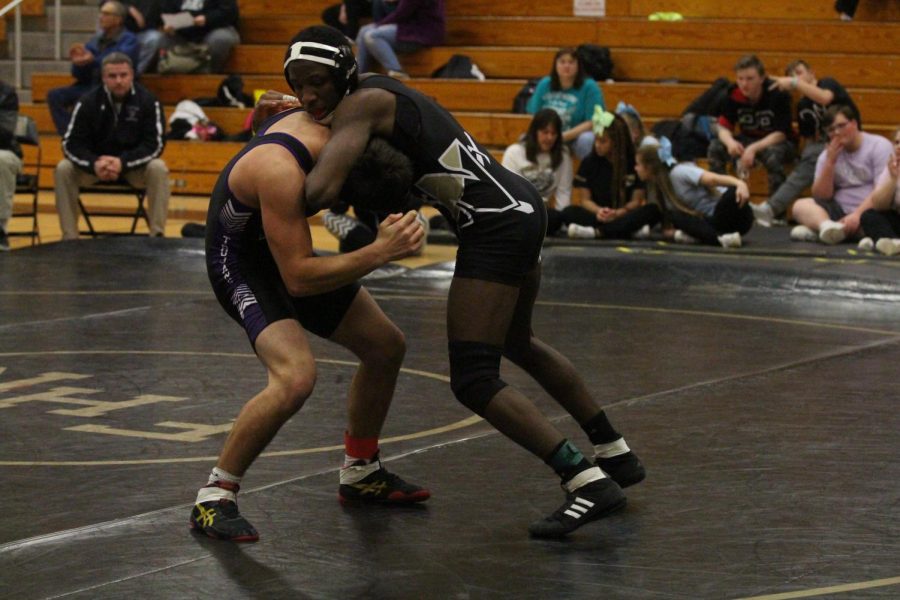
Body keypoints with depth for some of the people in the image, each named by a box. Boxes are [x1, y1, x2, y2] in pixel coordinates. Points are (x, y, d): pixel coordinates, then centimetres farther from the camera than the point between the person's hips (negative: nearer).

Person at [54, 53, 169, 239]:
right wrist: (94, 164, -32)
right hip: (95, 164, 2)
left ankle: (157, 235, -25)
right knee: (63, 169, -23)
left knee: (158, 169, -32)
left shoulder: (148, 101, -14)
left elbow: (155, 145, -16)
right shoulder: (88, 102, -9)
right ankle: (70, 237, -18)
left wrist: (123, 163, -32)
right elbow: (71, 143, -11)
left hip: (136, 166, -2)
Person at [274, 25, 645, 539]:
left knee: (474, 381, -9)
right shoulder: (380, 91, 12)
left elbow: (321, 191, -28)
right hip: (522, 206, 10)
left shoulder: (358, 106, -16)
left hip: (496, 226, -10)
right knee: (518, 343, 30)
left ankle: (589, 483, -16)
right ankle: (617, 455, 40)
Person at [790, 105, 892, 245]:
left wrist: (857, 214, -25)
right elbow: (822, 197, 4)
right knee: (800, 205, -19)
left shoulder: (879, 146, 0)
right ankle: (827, 226, -50)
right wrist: (830, 162, -6)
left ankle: (814, 229, -40)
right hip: (840, 211, 4)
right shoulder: (827, 155, 13)